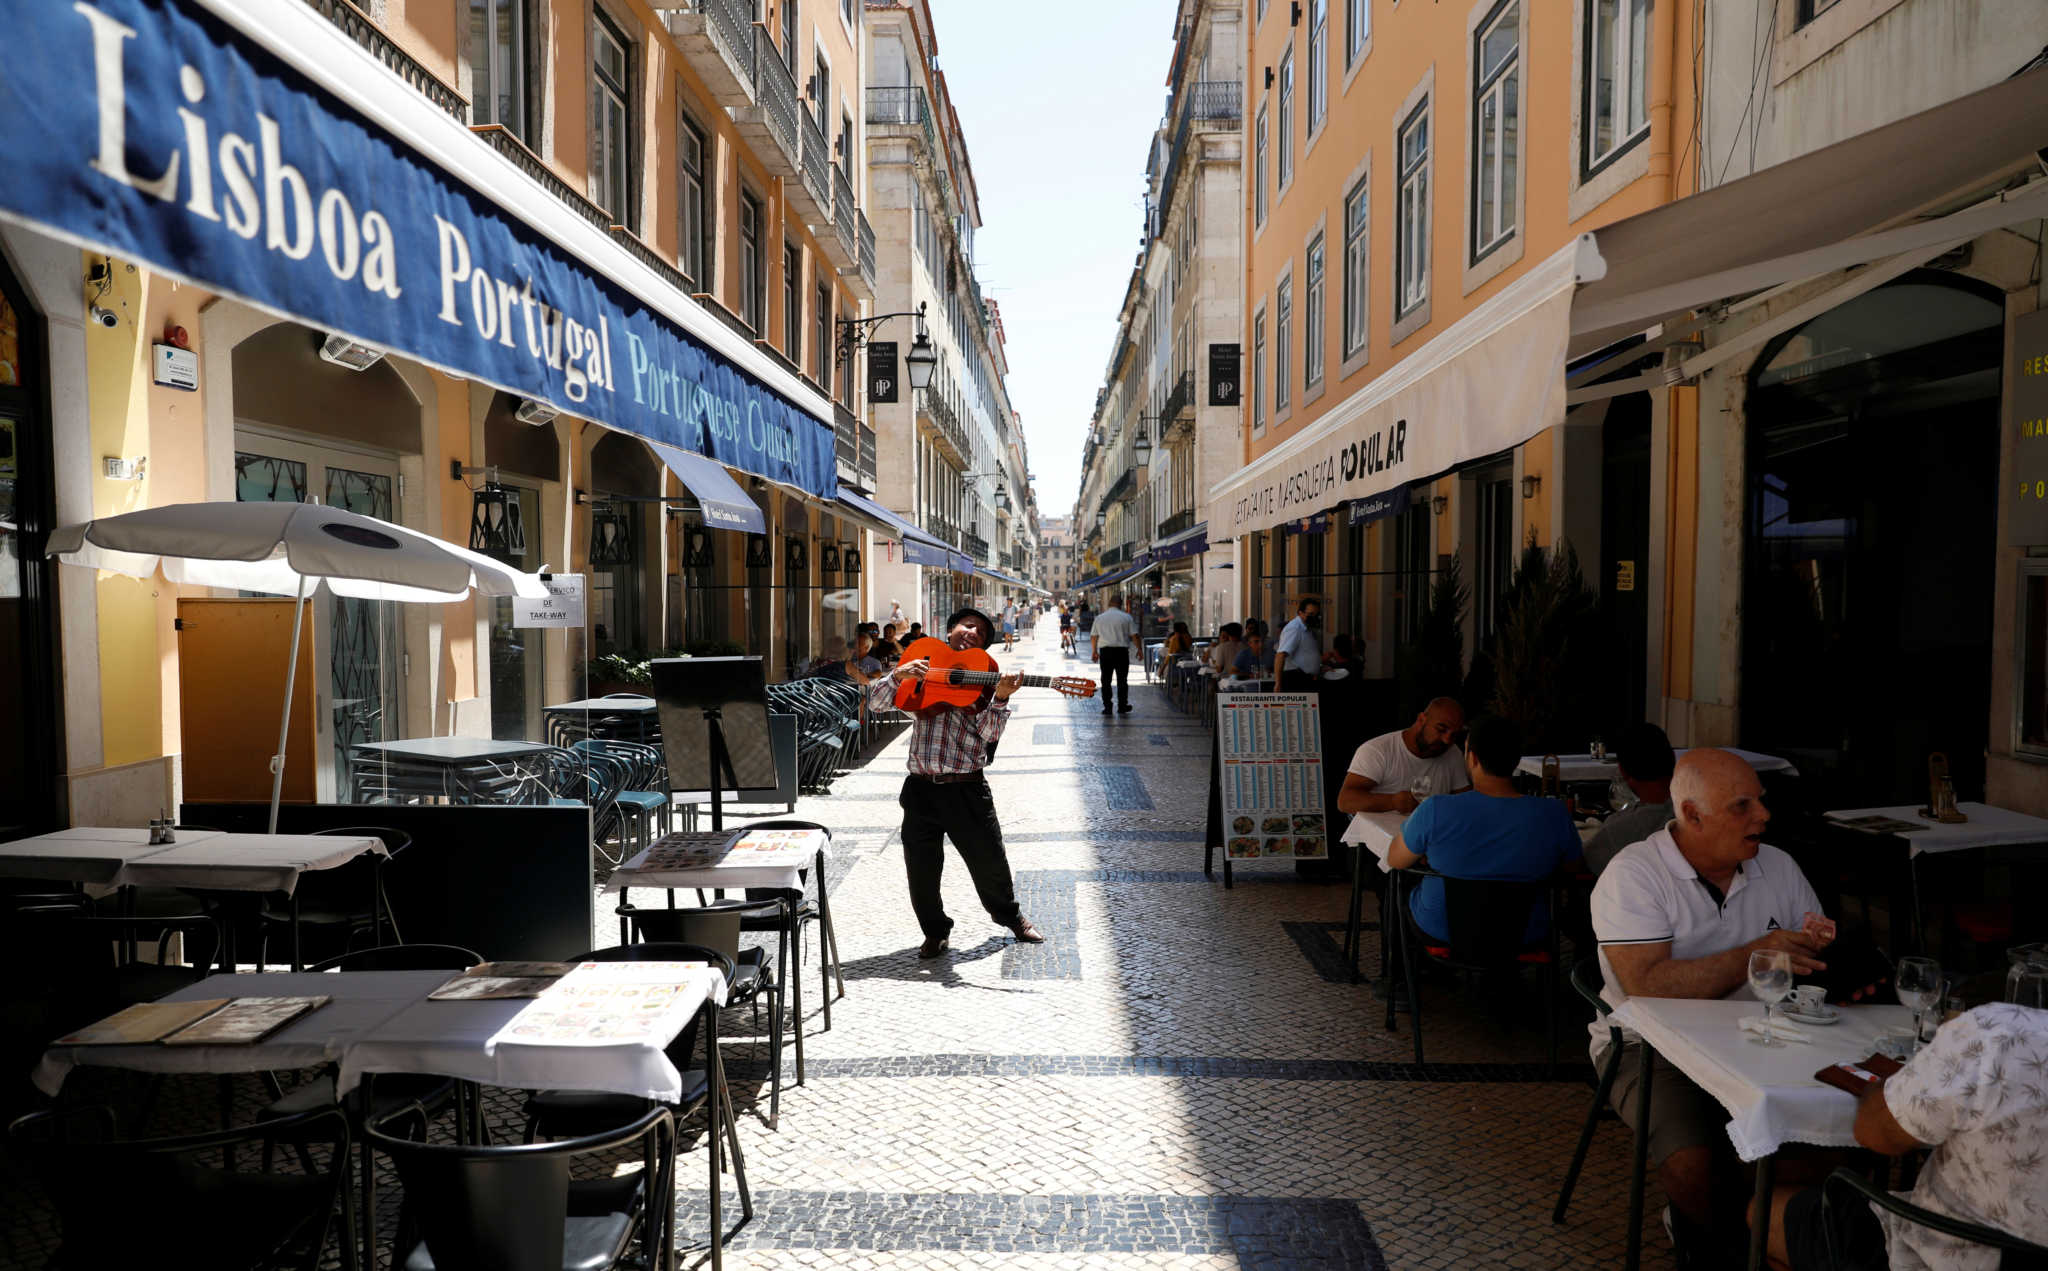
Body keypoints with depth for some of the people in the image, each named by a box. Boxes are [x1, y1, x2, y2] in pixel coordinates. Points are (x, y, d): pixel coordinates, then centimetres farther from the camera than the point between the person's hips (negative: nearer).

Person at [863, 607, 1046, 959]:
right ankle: (935, 930, 29)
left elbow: (989, 735, -6)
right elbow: (875, 702, 4)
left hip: (968, 789, 0)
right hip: (921, 788, 1)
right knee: (922, 871, 6)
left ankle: (1009, 915, 37)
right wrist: (899, 675, -14)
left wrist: (1001, 698, -23)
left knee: (991, 863, 10)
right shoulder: (922, 667, 9)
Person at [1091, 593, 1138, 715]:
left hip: (1105, 651, 2)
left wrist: (1094, 651, 23)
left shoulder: (1099, 618, 8)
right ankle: (1122, 706, 11)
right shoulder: (1126, 617, 1)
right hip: (1121, 650, -1)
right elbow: (1134, 635, -1)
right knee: (1122, 680, 8)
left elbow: (1094, 636, 12)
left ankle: (1107, 707, 3)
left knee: (1106, 680, 5)